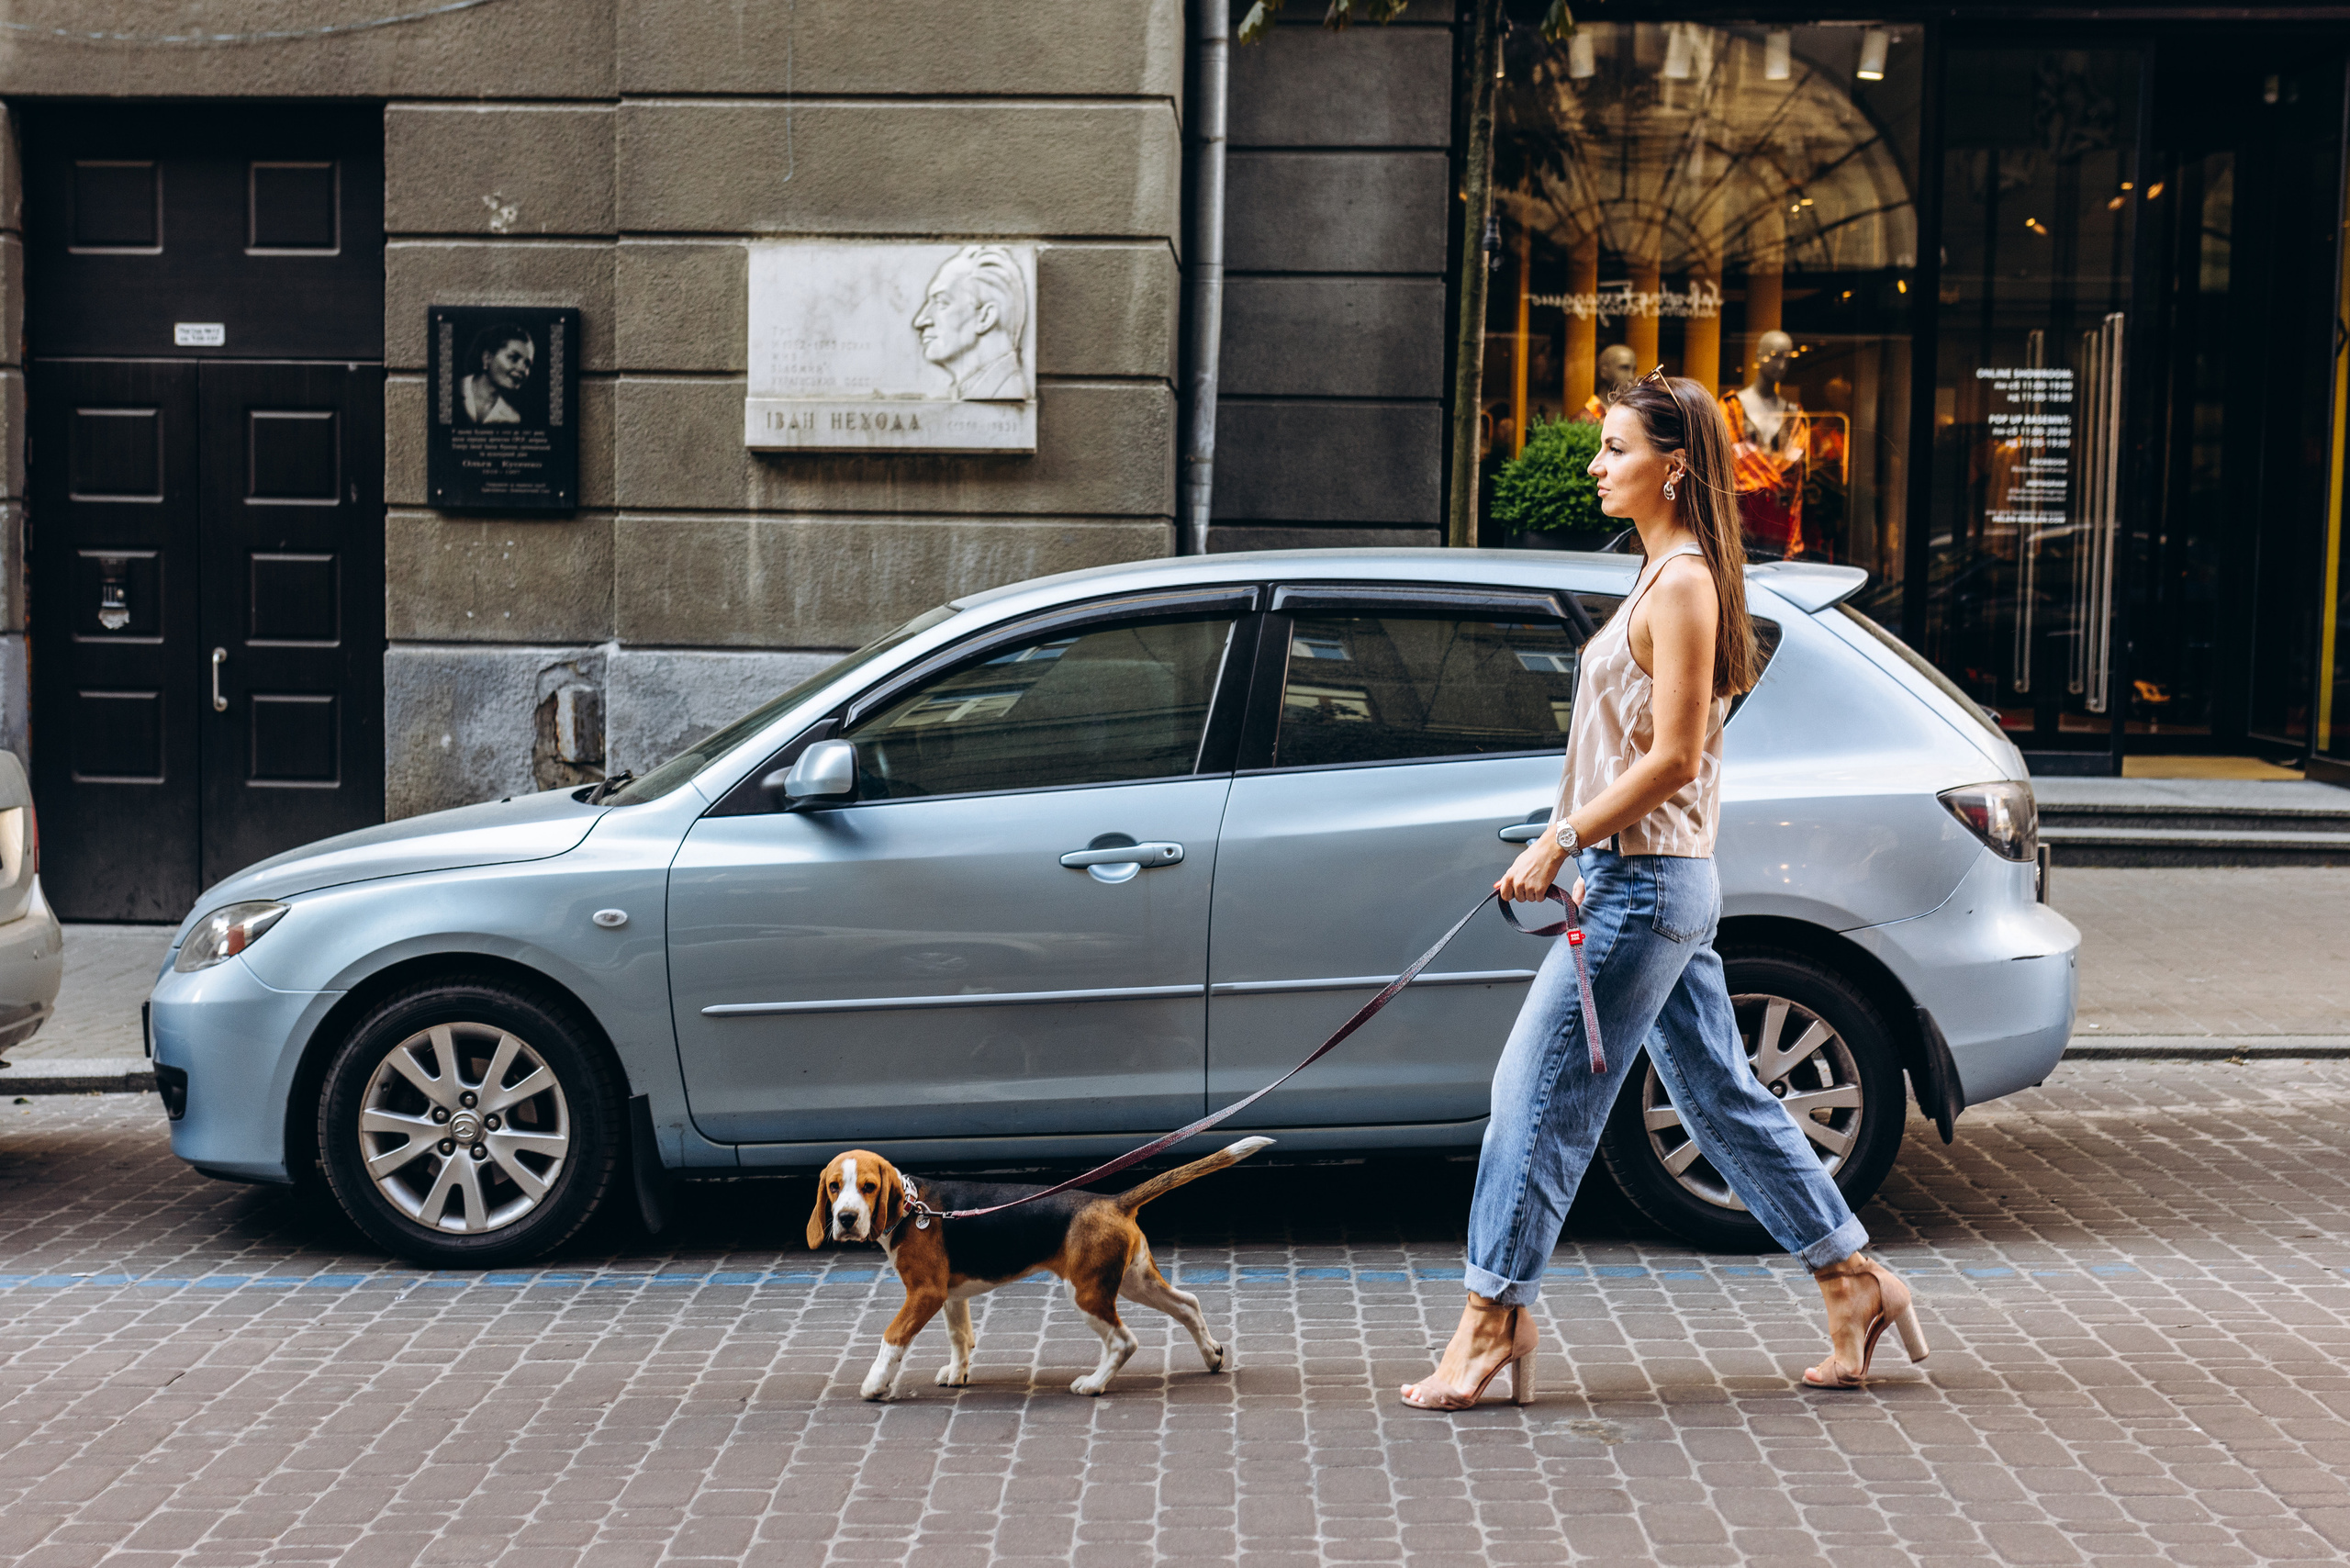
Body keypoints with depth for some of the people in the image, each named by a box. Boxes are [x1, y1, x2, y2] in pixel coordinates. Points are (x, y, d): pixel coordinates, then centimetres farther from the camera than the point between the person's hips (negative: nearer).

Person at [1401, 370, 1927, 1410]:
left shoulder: (1684, 584, -15)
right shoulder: (1667, 576, 15)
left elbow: (1673, 758, -20)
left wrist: (1560, 840, -16)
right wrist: (1577, 848, 20)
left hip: (1646, 883, -10)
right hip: (1649, 881, 10)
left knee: (1542, 1090, -4)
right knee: (1723, 1098, 14)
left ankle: (1493, 1316, 4)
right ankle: (1852, 1279, 21)